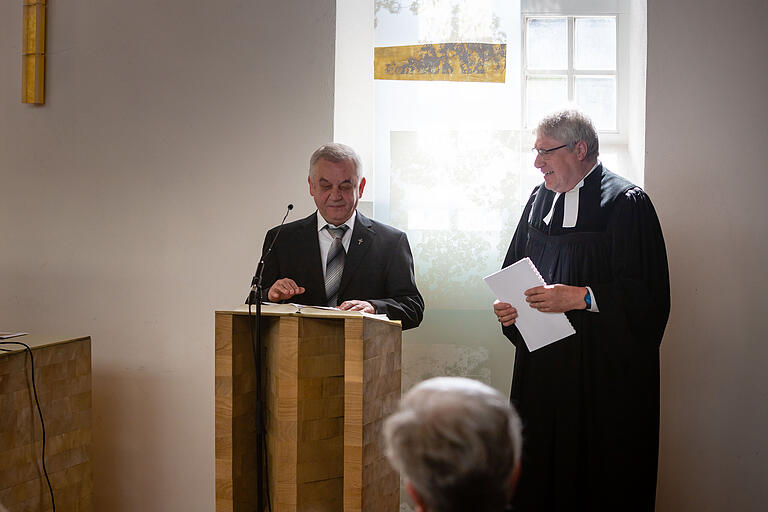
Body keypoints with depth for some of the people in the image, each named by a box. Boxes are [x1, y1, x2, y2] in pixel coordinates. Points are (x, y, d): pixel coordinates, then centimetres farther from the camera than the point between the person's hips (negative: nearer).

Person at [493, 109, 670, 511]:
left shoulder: (626, 202, -8)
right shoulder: (541, 198, 13)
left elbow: (647, 293, -15)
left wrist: (580, 297, -21)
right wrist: (507, 304, 2)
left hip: (604, 370, -6)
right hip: (541, 363, 6)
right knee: (538, 473, 6)